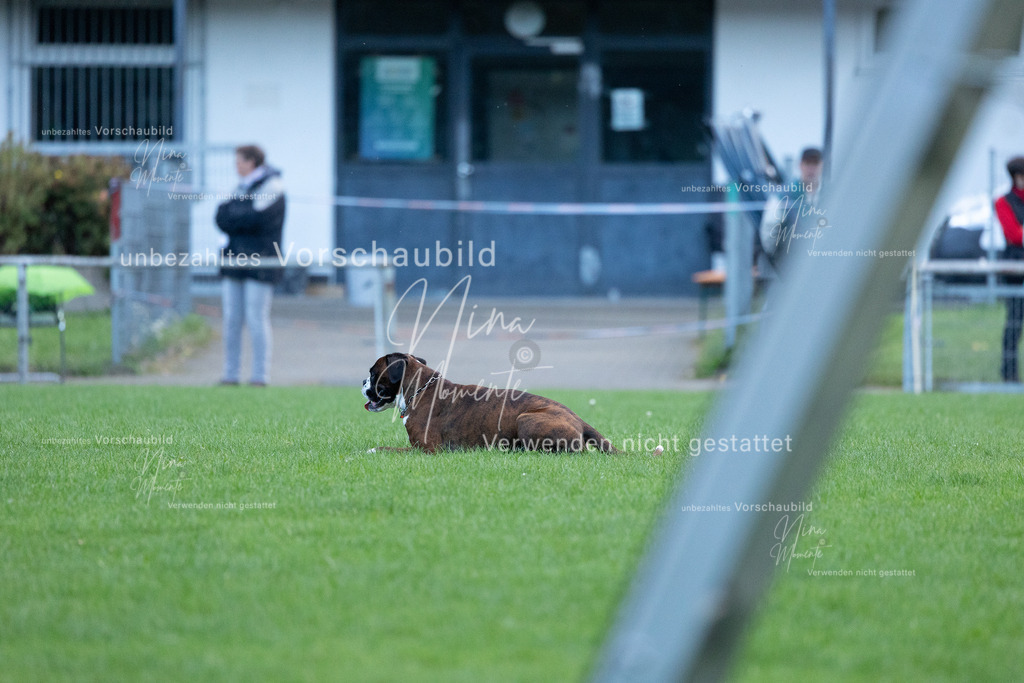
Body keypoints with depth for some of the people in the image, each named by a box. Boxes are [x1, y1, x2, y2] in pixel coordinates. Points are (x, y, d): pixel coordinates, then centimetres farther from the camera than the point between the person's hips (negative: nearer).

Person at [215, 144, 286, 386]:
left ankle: (260, 375, -4)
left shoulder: (271, 185, -4)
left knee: (256, 318, -8)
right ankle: (230, 374, 7)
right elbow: (222, 220, 13)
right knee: (231, 319, 4)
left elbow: (256, 218, -17)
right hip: (236, 261, 8)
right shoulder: (243, 187, 21)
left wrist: (228, 212, -2)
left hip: (259, 264, -8)